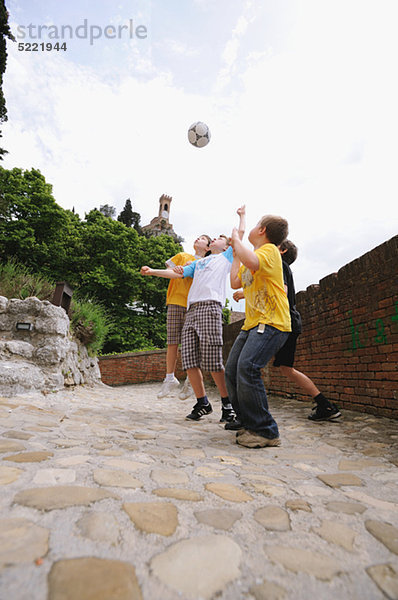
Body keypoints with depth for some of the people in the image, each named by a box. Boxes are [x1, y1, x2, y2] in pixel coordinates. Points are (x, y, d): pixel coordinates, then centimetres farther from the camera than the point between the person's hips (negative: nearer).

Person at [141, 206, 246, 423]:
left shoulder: (226, 257, 21)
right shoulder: (198, 262, 34)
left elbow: (240, 232, 22)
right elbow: (178, 273, 27)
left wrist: (242, 215, 39)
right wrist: (152, 271, 20)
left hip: (210, 306, -5)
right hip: (191, 308, 6)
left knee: (212, 359, -12)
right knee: (189, 358, -3)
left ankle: (228, 404, 3)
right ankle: (202, 403, 10)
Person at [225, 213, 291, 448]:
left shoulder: (270, 250, -5)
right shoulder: (252, 256, 24)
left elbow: (252, 262, -28)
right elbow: (235, 283, 22)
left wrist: (236, 239, -10)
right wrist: (236, 254, 25)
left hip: (272, 323, -9)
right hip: (252, 323, 10)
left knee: (247, 368, -25)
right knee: (232, 370, 6)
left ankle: (266, 431, -13)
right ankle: (247, 420, 22)